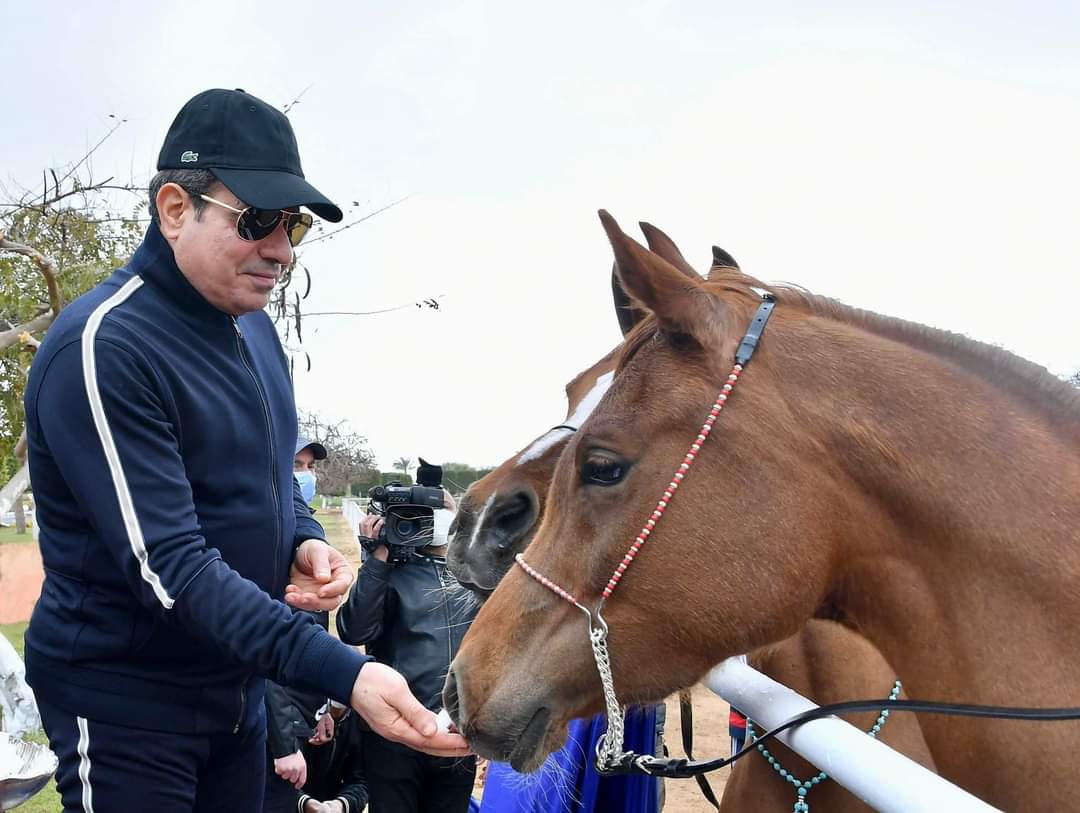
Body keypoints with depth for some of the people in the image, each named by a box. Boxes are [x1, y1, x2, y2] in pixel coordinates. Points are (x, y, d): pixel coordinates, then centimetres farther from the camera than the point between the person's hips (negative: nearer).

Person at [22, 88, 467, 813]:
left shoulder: (254, 327, 5)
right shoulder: (103, 349, -23)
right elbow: (168, 567, -29)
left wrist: (305, 541, -4)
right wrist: (343, 673, -36)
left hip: (240, 685, 8)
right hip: (124, 701, -8)